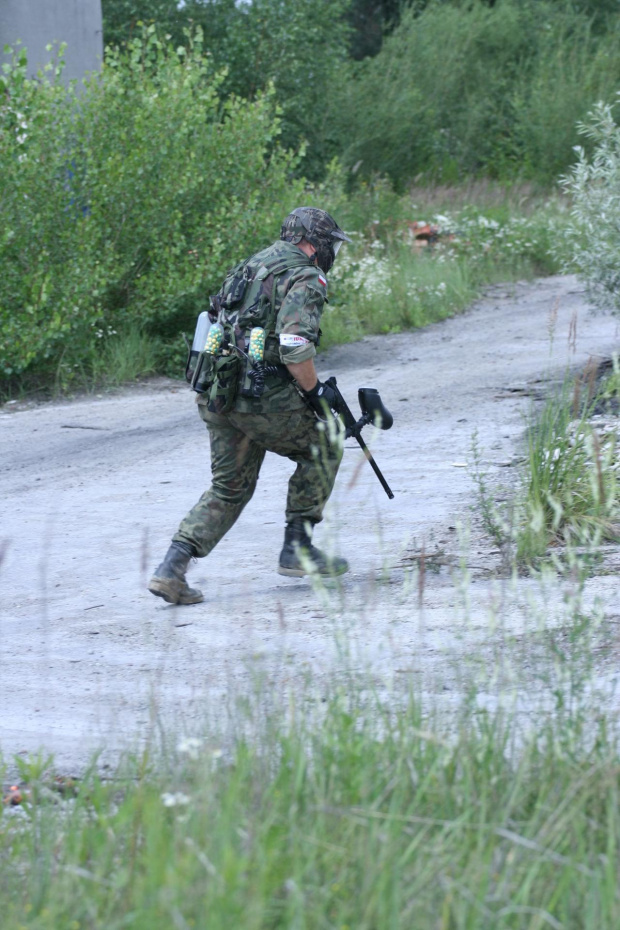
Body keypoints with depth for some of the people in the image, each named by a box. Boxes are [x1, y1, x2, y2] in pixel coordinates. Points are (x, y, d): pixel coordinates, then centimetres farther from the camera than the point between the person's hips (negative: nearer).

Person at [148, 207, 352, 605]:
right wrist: (315, 392, -7)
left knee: (229, 489, 17)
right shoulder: (304, 278, -7)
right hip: (263, 400, -8)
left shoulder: (250, 267, 21)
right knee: (323, 447, 17)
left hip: (216, 396, 8)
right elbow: (295, 347, -22)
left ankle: (173, 567, 1)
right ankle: (297, 549, 16)